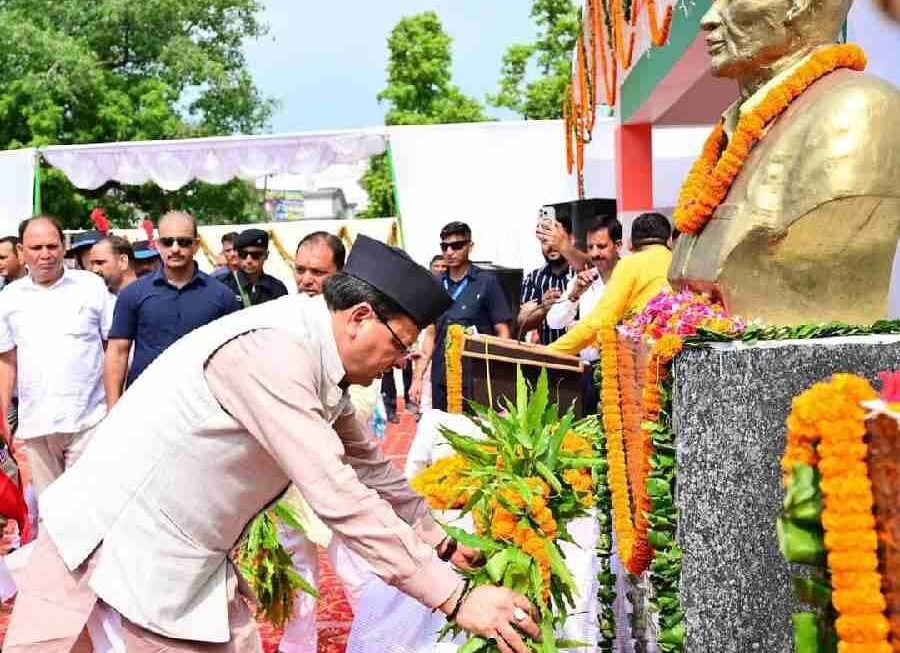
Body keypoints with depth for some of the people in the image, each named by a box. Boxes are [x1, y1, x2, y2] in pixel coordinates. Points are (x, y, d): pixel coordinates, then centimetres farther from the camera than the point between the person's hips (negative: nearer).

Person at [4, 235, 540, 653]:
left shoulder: (318, 364, 4)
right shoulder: (271, 353, -26)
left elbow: (371, 468, 18)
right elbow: (340, 500, -29)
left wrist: (441, 542, 20)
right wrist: (456, 598, -26)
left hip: (190, 565, 9)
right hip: (115, 542, -9)